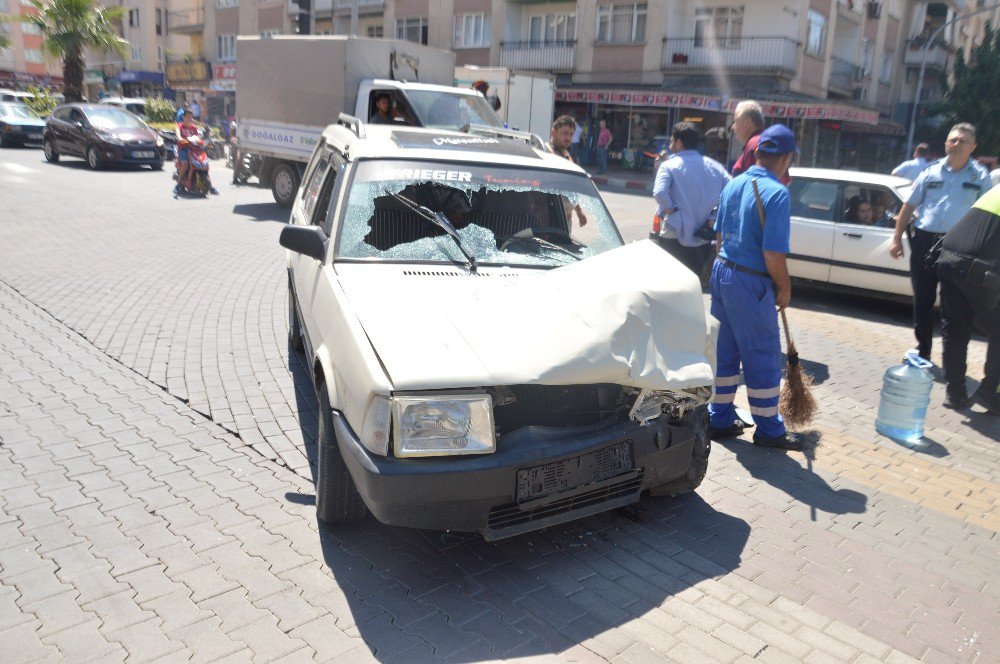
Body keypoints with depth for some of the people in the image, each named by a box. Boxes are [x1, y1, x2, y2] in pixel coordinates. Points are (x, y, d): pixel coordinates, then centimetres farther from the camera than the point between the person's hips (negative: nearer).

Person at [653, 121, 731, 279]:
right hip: (703, 241, 5)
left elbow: (659, 193, -25)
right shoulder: (713, 165, 8)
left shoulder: (669, 166, -7)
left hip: (676, 237, -5)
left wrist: (670, 210, -10)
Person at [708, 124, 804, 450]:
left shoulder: (733, 185, 7)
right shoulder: (777, 193, -17)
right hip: (752, 283, -8)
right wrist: (784, 288, -6)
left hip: (722, 273, 8)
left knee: (725, 350, 16)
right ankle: (768, 429, 17)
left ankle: (720, 419, 26)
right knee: (763, 356, 5)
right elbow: (773, 253, -20)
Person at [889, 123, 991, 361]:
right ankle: (923, 350, 21)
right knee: (923, 299, 6)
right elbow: (909, 206, 10)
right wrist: (897, 238, 4)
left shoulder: (980, 176, 6)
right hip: (924, 242, 1)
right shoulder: (931, 172, 8)